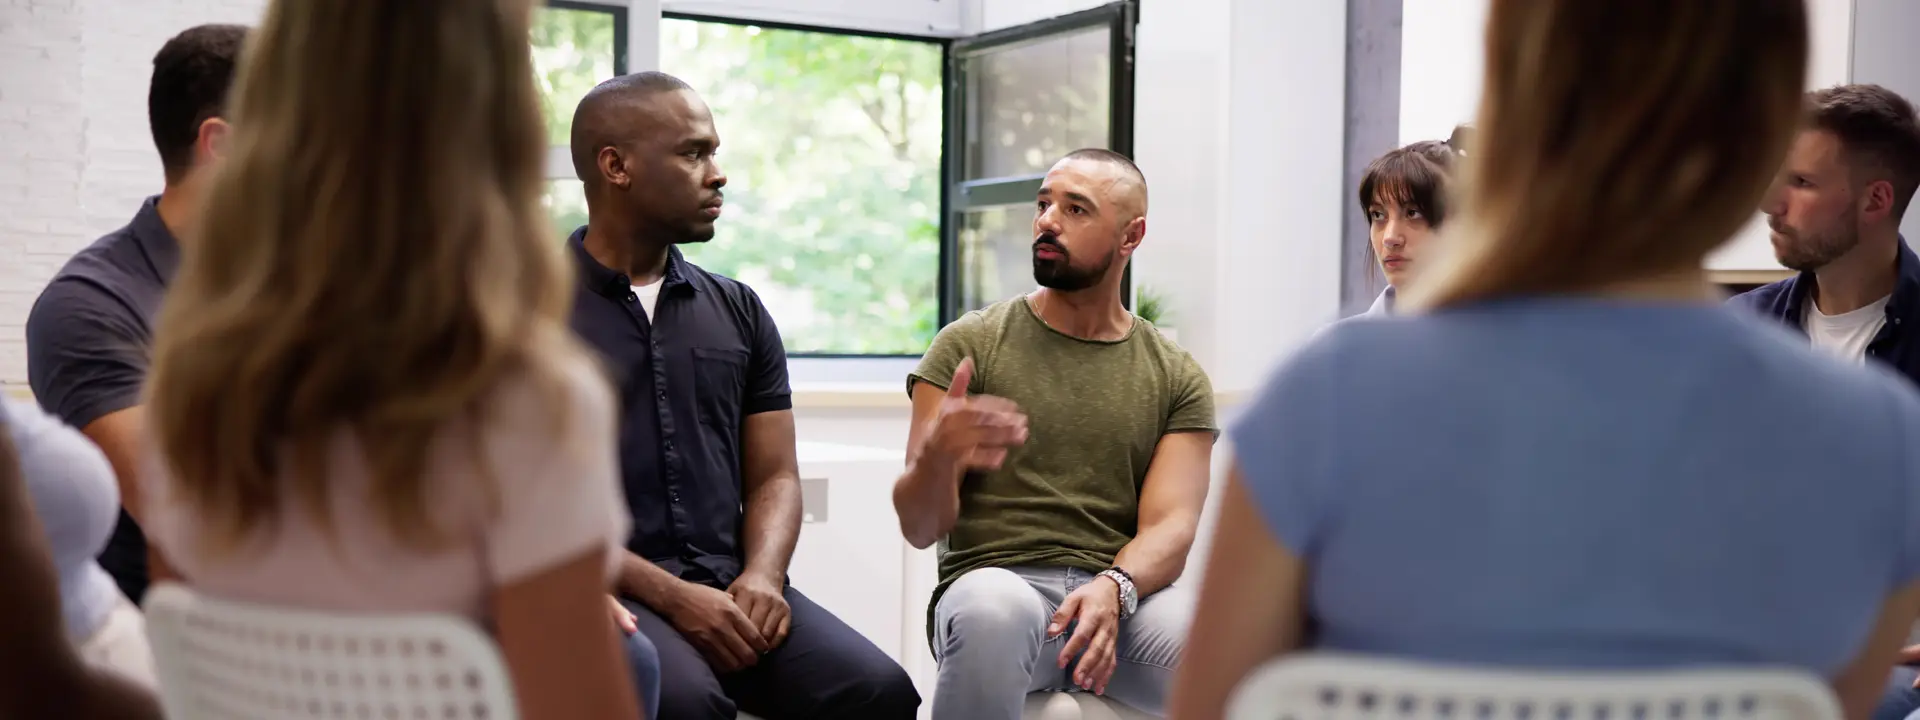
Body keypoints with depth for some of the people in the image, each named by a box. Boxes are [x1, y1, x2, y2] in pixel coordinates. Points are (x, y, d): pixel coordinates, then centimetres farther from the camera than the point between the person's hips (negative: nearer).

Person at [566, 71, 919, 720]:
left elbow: (774, 476, 14)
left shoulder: (739, 311, 16)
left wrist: (761, 576, -8)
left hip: (730, 588, 4)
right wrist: (671, 596, -15)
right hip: (603, 591, -4)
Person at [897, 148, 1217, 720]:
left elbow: (1169, 526, 1)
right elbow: (921, 528, 3)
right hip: (994, 581, 0)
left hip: (1126, 598, 0)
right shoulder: (969, 345, 9)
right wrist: (938, 455, -21)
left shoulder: (1177, 378, 13)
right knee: (996, 610, -38)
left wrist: (1113, 588, -22)